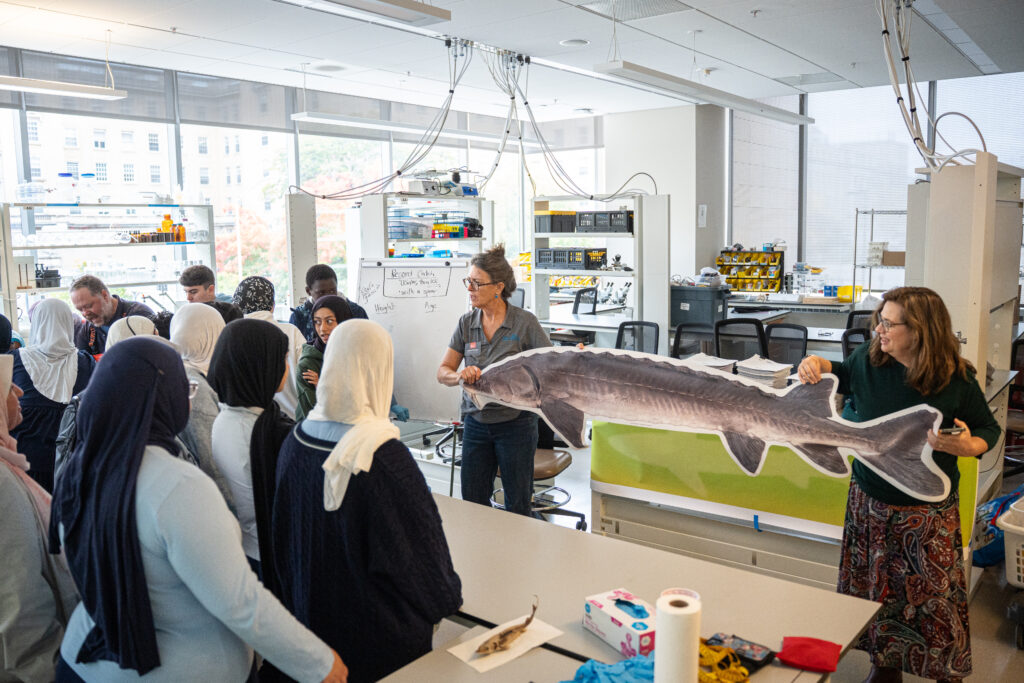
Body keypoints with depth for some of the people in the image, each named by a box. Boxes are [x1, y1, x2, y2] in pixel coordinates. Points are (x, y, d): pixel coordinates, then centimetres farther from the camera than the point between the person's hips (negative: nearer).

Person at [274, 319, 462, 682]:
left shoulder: (296, 440, -9)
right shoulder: (384, 455, -29)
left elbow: (283, 532, 4)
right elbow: (421, 542, -19)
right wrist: (445, 596, 1)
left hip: (312, 612, 6)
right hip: (381, 633, -5)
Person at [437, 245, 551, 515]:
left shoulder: (525, 322, -8)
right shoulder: (466, 324, 3)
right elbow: (442, 372, 3)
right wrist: (460, 375, -20)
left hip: (515, 423, -4)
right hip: (476, 421, 4)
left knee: (517, 506, 7)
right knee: (472, 503, 11)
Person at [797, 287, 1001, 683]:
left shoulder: (956, 381, -14)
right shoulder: (869, 360, -5)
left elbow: (989, 429, -1)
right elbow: (843, 377, 18)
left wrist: (968, 447, -23)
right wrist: (818, 365, -2)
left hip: (927, 512, -3)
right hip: (870, 502, 4)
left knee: (933, 598, 7)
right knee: (874, 591, 16)